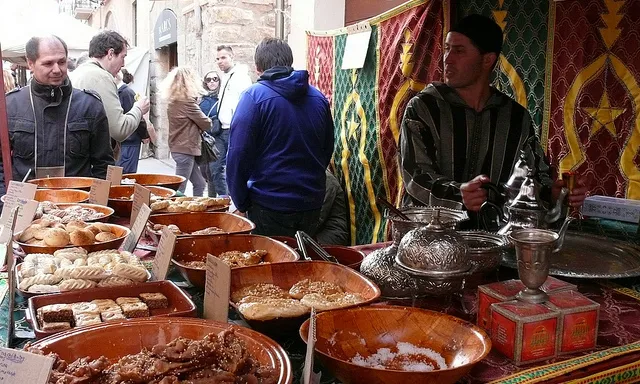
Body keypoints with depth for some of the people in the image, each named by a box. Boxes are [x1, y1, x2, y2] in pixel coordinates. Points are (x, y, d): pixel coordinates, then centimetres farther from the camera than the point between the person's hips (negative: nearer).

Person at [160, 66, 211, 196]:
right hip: (186, 149, -9)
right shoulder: (187, 102, -17)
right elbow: (206, 124, -9)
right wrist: (208, 121, 12)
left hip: (178, 147, 9)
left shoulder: (173, 101, 9)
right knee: (179, 188, -4)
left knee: (199, 184, 15)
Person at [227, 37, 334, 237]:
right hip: (312, 205, 5)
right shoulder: (319, 98, 5)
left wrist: (241, 202, -5)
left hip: (270, 207, -4)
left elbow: (238, 154, -14)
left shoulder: (254, 96, -11)